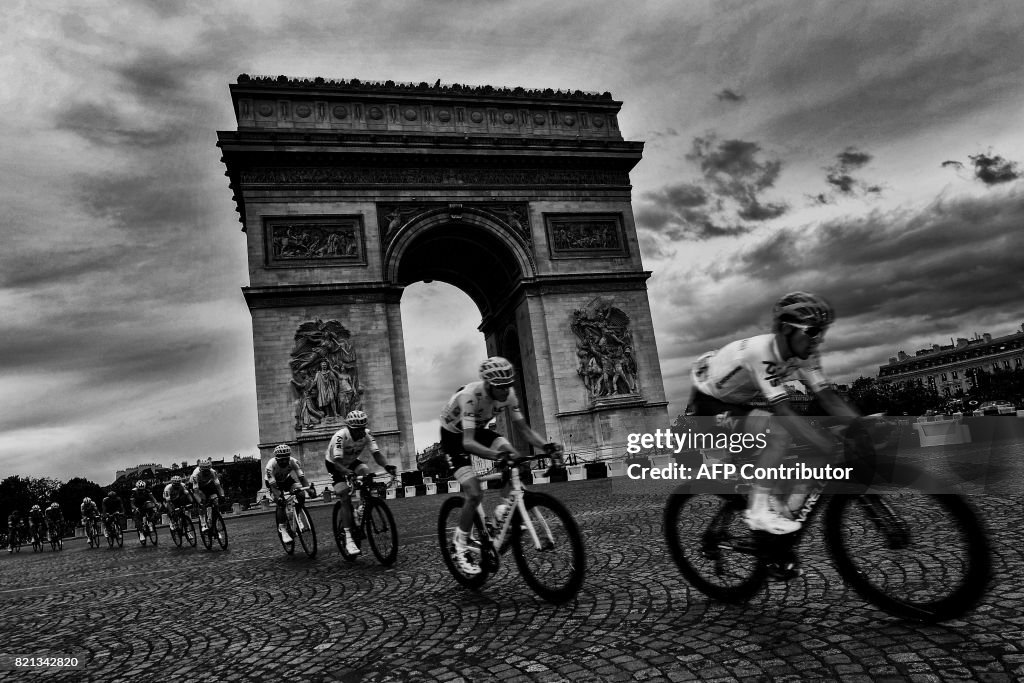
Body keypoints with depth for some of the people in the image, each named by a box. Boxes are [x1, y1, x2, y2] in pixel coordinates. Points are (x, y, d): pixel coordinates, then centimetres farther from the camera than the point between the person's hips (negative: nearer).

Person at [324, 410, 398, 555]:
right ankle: (349, 538, -14)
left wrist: (386, 465, -49)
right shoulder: (340, 436, -35)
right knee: (345, 498, -17)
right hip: (334, 464, -4)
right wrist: (348, 472, -59)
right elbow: (337, 461, -41)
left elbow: (376, 453, -29)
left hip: (352, 461, 4)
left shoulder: (366, 434, -23)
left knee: (366, 471, -28)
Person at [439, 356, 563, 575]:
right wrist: (497, 455, -60)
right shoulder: (471, 396, -37)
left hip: (478, 430, 6)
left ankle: (505, 510, -8)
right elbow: (468, 442, -45)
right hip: (454, 436, -5)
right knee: (475, 494, -17)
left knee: (511, 455, -24)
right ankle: (461, 547, 2)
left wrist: (547, 446, -33)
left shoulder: (508, 394, -19)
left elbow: (523, 428, -15)